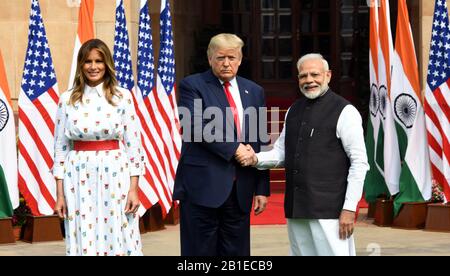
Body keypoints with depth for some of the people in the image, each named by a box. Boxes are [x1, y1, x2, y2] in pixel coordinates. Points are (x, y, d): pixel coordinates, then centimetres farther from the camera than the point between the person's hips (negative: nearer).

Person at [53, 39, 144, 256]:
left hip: (114, 177, -1)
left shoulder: (122, 97, 1)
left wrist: (134, 188, -5)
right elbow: (61, 147, 6)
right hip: (79, 180, 1)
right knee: (84, 243, 3)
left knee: (117, 242, 0)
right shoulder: (67, 99, 4)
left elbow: (133, 144, 1)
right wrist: (60, 194, 2)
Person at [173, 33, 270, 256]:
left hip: (240, 190, 5)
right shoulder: (192, 86, 0)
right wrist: (234, 148, -16)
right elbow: (196, 126, -15)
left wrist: (262, 188, 10)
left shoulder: (254, 92, 15)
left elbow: (260, 144, 14)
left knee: (236, 252, 7)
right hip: (202, 186, -5)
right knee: (201, 251, -1)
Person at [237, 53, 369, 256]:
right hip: (296, 209, 6)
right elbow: (281, 153, 20)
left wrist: (349, 208, -13)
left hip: (329, 209, -6)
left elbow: (359, 163, -7)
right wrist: (256, 159, -2)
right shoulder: (294, 111, 15)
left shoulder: (344, 112, -5)